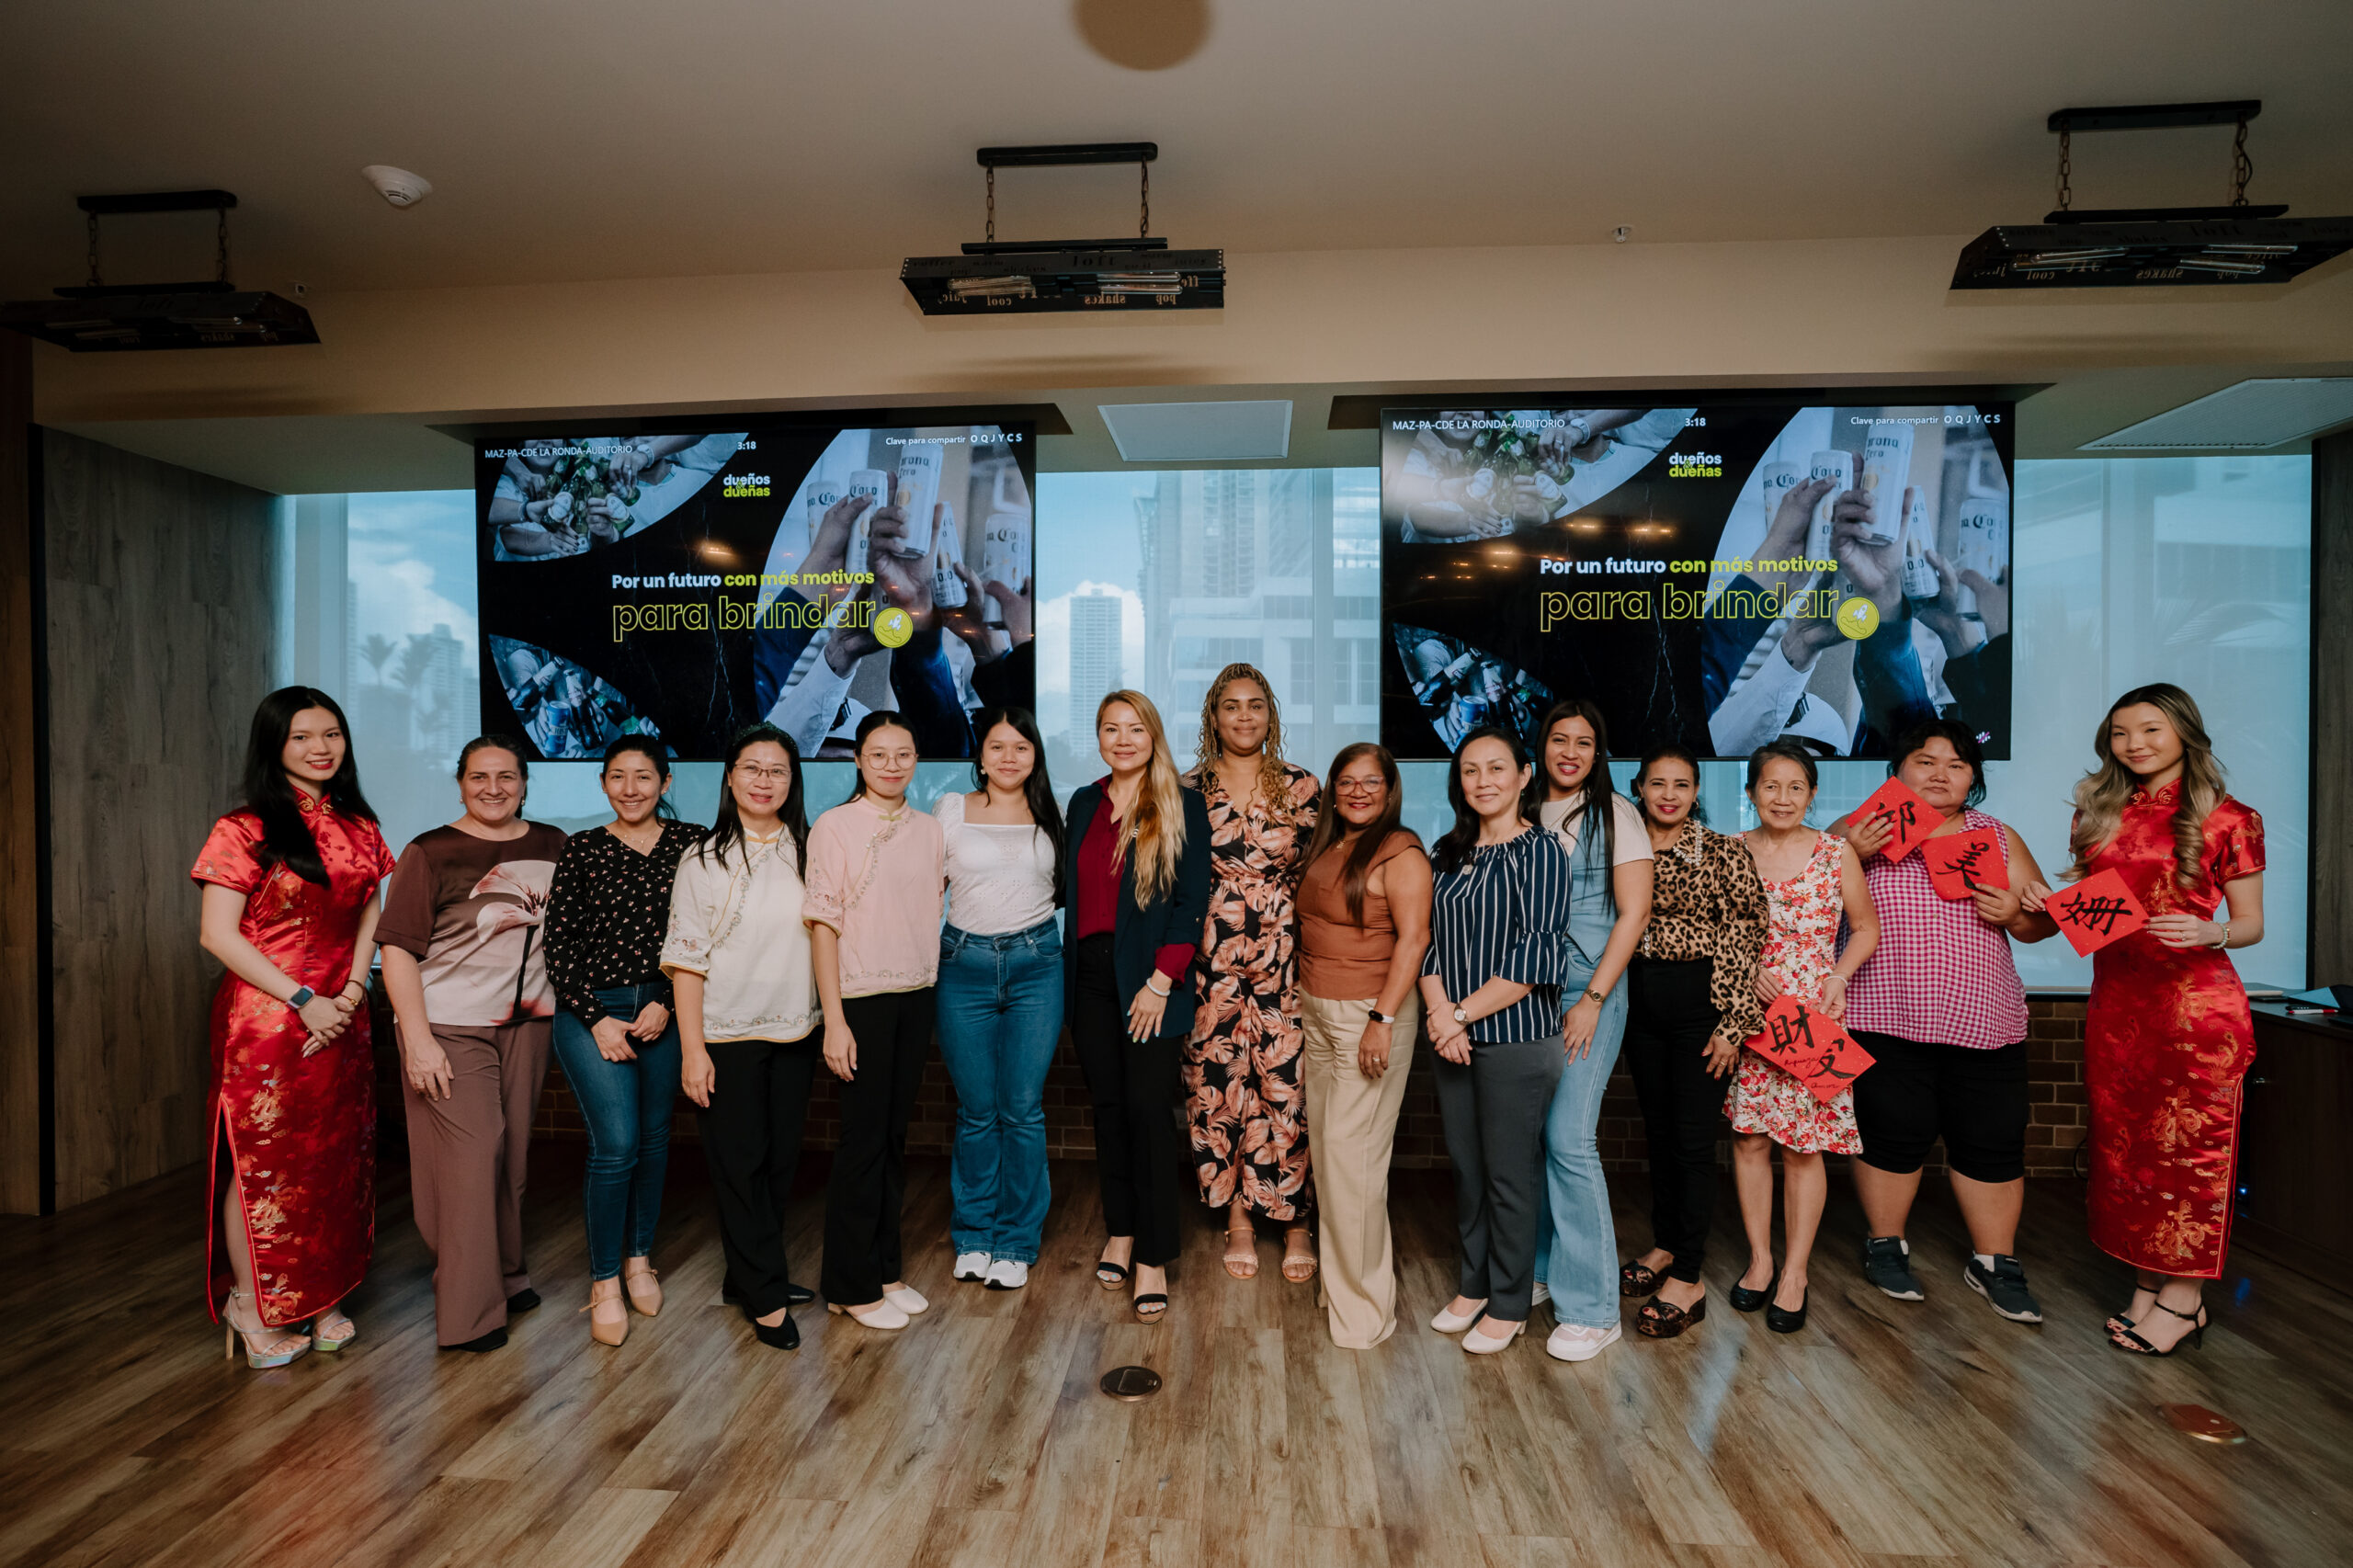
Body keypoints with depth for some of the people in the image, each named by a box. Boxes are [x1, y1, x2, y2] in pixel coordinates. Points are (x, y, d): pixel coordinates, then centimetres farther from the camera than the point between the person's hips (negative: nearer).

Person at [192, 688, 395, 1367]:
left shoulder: (358, 826, 8)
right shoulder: (244, 830, -8)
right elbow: (219, 935, -11)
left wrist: (351, 992, -4)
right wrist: (303, 1000, -15)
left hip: (341, 1021, 5)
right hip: (265, 1018, -5)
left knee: (335, 1156, 10)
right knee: (262, 1157, 4)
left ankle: (318, 1298, 24)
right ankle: (251, 1303, 22)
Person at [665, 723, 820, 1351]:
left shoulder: (808, 851, 4)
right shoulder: (704, 860, -5)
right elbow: (686, 960, -6)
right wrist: (692, 1048, -11)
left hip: (795, 1031, 4)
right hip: (728, 1035, -3)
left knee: (781, 1159, 12)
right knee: (739, 1163, 4)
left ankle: (747, 1276, 30)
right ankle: (766, 1298, 16)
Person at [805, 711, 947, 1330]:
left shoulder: (930, 829, 6)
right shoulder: (835, 827, -8)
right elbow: (822, 925, -10)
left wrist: (931, 984, 9)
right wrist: (834, 1021, -13)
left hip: (918, 998, 5)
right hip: (863, 999, -5)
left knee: (896, 1134, 13)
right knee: (864, 1137, 2)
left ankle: (884, 1267, 28)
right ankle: (852, 1285, 18)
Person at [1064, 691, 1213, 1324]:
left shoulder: (1183, 805, -3)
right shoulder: (1084, 803, 11)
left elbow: (1192, 900, -8)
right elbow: (1068, 888, 14)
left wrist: (1161, 981, -14)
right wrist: (1066, 974, 6)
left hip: (1151, 978, -4)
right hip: (1091, 974, 5)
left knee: (1148, 1108, -5)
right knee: (1108, 1104, 11)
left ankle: (1153, 1258, 6)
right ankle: (1120, 1231, 26)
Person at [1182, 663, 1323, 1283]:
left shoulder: (1302, 786, 4)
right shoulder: (1190, 789, 5)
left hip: (1286, 958, -1)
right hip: (1212, 959, 1)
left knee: (1288, 1086, 0)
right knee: (1219, 1086, 5)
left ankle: (1296, 1222, 17)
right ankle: (1238, 1219, 22)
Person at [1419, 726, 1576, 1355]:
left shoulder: (1540, 851, -8)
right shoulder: (1448, 853, 10)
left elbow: (1537, 956, -15)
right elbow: (1428, 938, 7)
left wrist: (1464, 1014, -14)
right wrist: (1439, 1012, -8)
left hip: (1517, 1038, -5)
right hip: (1453, 1037, 5)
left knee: (1510, 1173, 5)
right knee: (1466, 1166, 14)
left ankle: (1509, 1305, 22)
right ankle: (1473, 1285, 32)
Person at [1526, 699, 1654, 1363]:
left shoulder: (1615, 813, -1)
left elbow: (1634, 912, -6)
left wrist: (1593, 1000, -12)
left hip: (1589, 990, -4)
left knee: (1568, 1137, -10)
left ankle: (1591, 1306, 3)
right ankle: (1537, 1269, 25)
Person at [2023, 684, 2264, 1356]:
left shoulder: (2227, 821, -2)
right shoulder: (2099, 816, 11)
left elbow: (2251, 925, -1)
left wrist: (2210, 932, -21)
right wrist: (2050, 903, -3)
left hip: (2196, 1003, -5)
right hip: (2115, 999, 5)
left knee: (2189, 1146, 1)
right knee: (2122, 1142, 9)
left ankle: (2183, 1299, 14)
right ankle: (2146, 1286, 22)